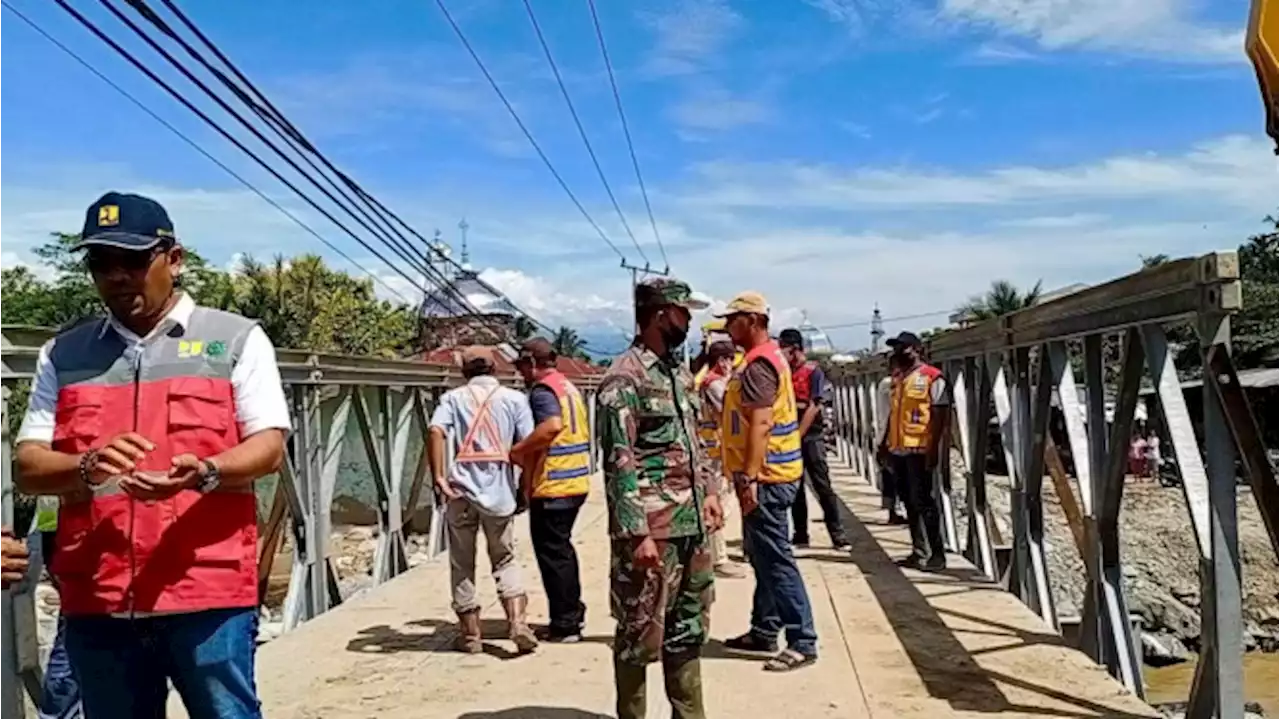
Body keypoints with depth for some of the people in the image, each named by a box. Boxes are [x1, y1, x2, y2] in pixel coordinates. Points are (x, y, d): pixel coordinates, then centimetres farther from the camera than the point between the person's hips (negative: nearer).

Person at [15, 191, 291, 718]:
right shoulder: (63, 354, 12)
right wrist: (87, 468, -14)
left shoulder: (237, 338, 3)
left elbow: (269, 448, -3)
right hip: (96, 599, 4)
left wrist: (204, 472, -24)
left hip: (208, 591, -3)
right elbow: (28, 467, 8)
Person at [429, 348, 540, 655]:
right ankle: (517, 621, -3)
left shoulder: (453, 397, 7)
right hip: (499, 491, 1)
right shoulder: (514, 398, 8)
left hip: (461, 490, 0)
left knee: (462, 564, 13)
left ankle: (470, 633, 18)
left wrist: (438, 478, -10)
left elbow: (435, 433, -11)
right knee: (505, 559, 15)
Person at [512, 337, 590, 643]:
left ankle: (564, 624, 8)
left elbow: (552, 425, -32)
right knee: (562, 547, 21)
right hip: (576, 481, 9)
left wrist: (516, 452, -23)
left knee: (552, 552, 1)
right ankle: (573, 611, 30)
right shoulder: (568, 386, 15)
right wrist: (530, 471, 20)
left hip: (552, 486, -9)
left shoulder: (542, 390, -13)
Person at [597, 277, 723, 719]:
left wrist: (708, 491, 14)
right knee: (641, 633, 4)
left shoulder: (678, 373, 13)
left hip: (692, 523, 9)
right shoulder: (624, 378, -14)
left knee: (688, 628, 17)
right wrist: (637, 533, -21)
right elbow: (618, 463, -18)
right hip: (652, 529, -8)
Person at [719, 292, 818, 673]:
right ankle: (764, 630, 27)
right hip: (767, 473, 11)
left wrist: (749, 477, -28)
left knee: (775, 559, -7)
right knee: (761, 555, 17)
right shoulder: (767, 357, 15)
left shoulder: (757, 365, -17)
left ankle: (802, 642, -2)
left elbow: (760, 424, -25)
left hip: (766, 476, -11)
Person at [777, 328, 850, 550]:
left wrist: (798, 436, -13)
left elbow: (813, 407, -11)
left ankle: (838, 535, 0)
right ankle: (800, 535, 16)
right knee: (795, 488, 9)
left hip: (811, 438, -6)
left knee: (823, 487, -5)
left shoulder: (814, 372, -6)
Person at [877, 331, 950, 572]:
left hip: (920, 450, -8)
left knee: (925, 502, -4)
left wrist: (933, 448, -17)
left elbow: (939, 415, -11)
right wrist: (885, 444, 21)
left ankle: (937, 555, 3)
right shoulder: (899, 379, 18)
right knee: (910, 503, 11)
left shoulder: (931, 377, -6)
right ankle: (919, 553, 18)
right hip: (899, 450, 8)